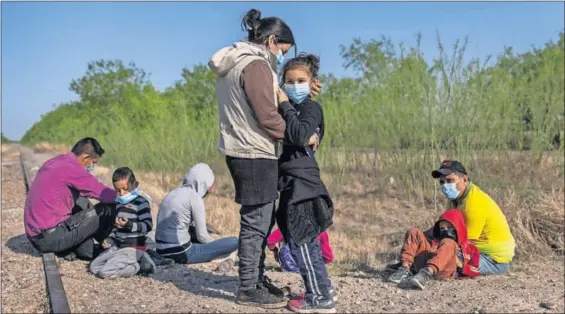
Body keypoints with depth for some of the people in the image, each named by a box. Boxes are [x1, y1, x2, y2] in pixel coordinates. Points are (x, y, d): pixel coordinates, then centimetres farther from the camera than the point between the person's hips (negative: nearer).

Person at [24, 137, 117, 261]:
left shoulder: (54, 162, 12)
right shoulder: (71, 167, -15)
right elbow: (103, 193, -11)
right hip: (50, 238, -9)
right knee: (108, 210, -5)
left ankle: (86, 251, 14)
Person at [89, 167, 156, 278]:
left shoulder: (141, 202, -12)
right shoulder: (119, 202, 14)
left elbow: (148, 225, -19)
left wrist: (129, 225, -33)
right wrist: (110, 239, 9)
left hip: (133, 248, -10)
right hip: (118, 246, 10)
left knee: (105, 272, -21)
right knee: (93, 267, 5)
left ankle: (139, 266, -3)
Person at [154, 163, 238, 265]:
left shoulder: (174, 193, 14)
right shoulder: (195, 197, -8)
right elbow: (202, 236, -8)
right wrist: (218, 249, 11)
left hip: (162, 252, 9)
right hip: (180, 254, -9)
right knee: (234, 242, -9)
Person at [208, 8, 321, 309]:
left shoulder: (233, 63, 17)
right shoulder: (256, 65, -15)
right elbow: (267, 116, -19)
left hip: (241, 151, 10)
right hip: (255, 154, -10)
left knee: (260, 220, 18)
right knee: (256, 222, -2)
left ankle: (257, 279, 28)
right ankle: (249, 289, 7)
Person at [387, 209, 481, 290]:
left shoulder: (468, 247, 29)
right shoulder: (436, 241, 38)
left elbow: (475, 271, 16)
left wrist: (460, 264, 0)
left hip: (445, 270, -4)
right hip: (425, 265, 4)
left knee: (448, 243, -28)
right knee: (415, 232, -2)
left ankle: (425, 274, -52)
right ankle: (404, 269, -24)